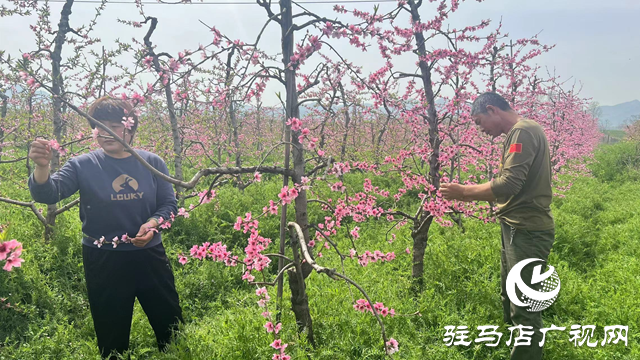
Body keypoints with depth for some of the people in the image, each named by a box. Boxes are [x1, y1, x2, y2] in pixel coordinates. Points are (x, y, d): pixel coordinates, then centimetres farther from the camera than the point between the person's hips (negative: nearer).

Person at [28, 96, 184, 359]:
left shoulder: (152, 163, -2)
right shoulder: (83, 166, -6)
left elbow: (169, 204, 2)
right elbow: (48, 194, -17)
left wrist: (153, 223, -18)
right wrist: (42, 166, -38)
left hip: (149, 255, 2)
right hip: (103, 261, -1)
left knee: (171, 326, 15)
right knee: (111, 334, 15)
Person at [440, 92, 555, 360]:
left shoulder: (523, 131, -16)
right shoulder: (519, 133, 16)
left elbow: (508, 185, -25)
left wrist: (464, 191, -14)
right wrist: (471, 195, 10)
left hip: (527, 231, -11)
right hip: (519, 229, 11)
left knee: (524, 308, -1)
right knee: (511, 300, 20)